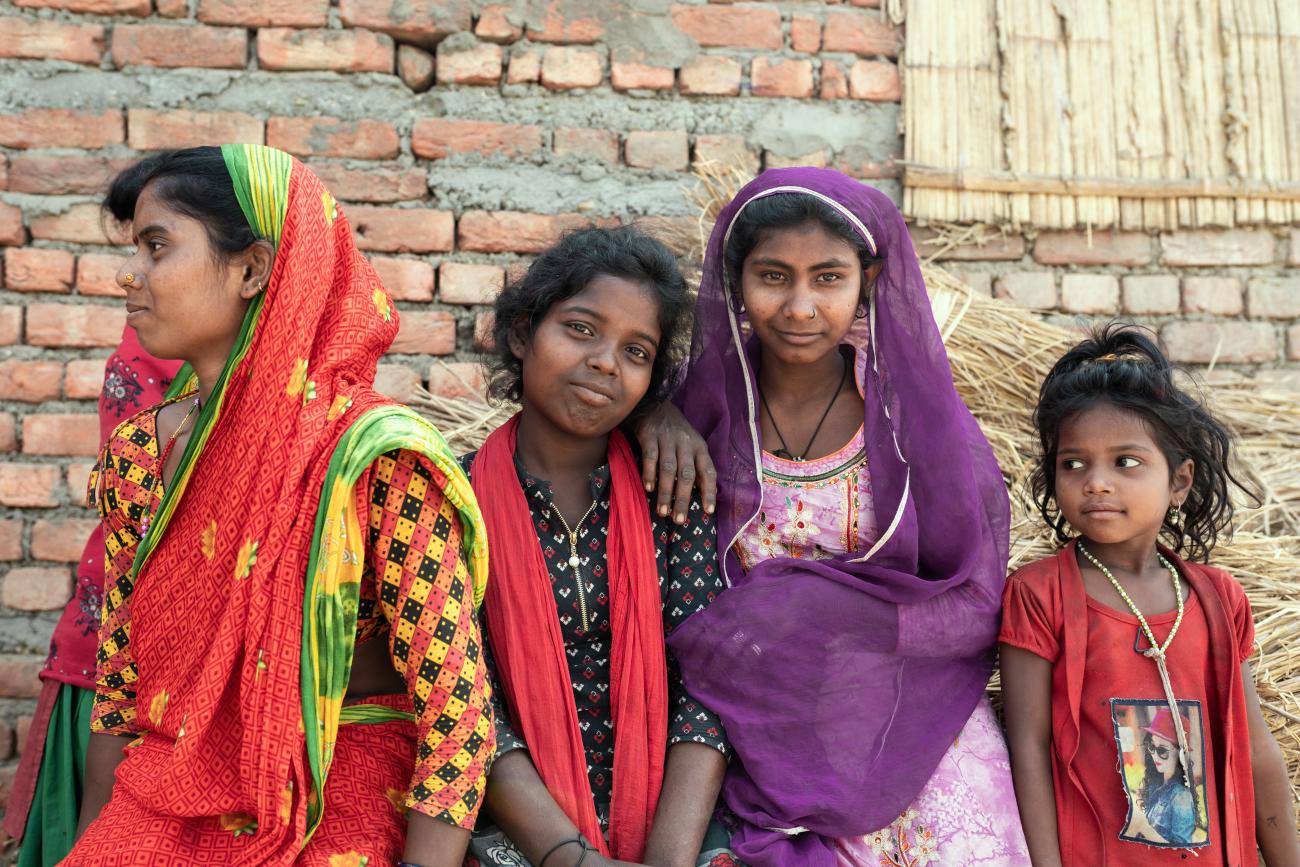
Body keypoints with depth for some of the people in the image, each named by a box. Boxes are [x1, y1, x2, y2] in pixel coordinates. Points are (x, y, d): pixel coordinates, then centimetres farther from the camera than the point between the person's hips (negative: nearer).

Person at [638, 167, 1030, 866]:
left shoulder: (917, 411, -5)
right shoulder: (706, 407, -3)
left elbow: (975, 607, -5)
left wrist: (798, 606, -15)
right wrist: (653, 416, -10)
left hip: (913, 724, 1)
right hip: (766, 740, 0)